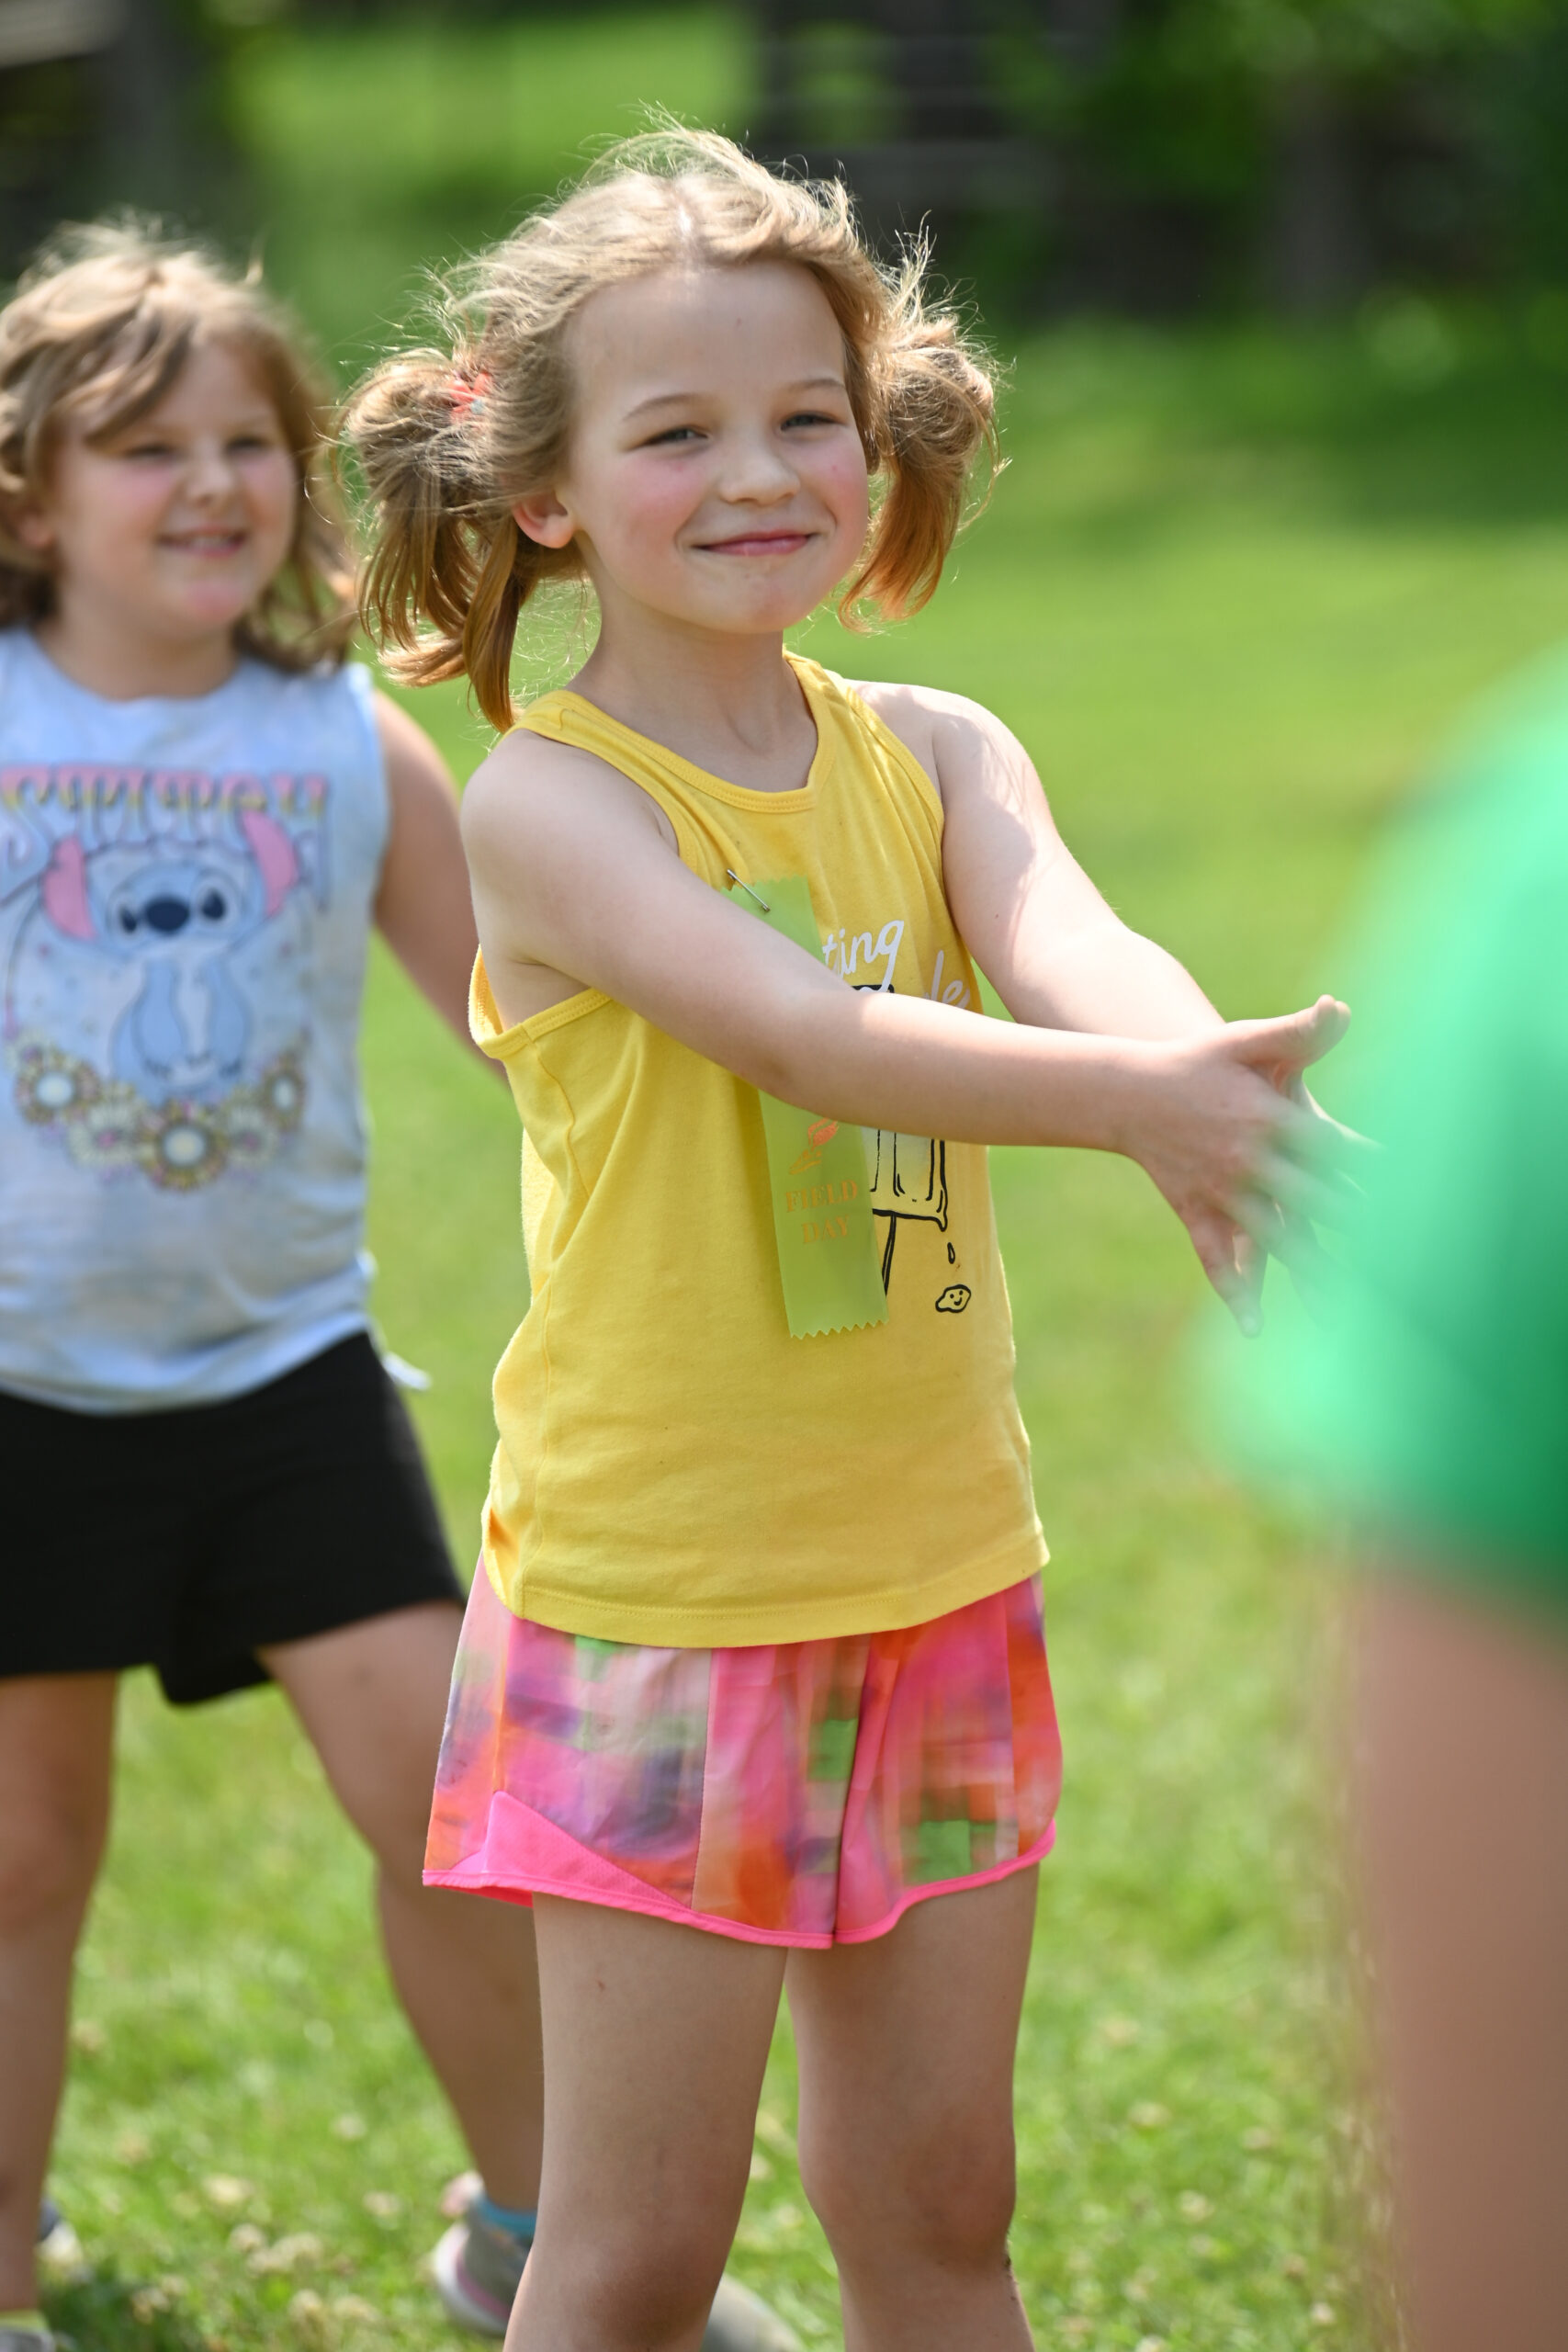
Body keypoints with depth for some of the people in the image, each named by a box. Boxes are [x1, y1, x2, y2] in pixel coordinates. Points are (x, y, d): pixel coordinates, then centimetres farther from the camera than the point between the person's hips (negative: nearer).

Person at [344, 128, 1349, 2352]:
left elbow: (1076, 957, -18)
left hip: (939, 1572, 5)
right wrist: (1136, 1101, -46)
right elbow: (800, 1029, -29)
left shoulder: (935, 753, 3)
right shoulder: (549, 799, -12)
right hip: (664, 1599, -5)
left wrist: (1218, 1088, -42)